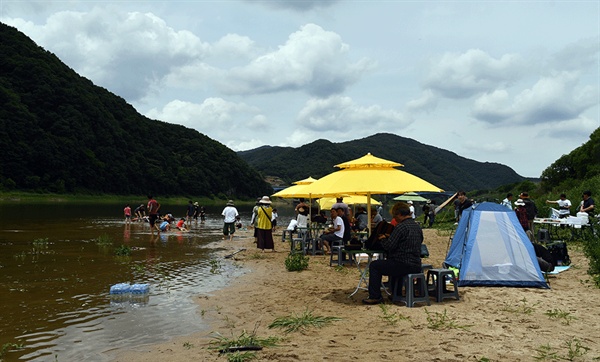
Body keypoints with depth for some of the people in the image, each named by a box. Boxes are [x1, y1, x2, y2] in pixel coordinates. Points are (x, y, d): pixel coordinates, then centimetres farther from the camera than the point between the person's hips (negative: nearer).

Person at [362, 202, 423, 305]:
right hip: (417, 266, 9)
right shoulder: (417, 226, 10)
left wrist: (383, 239, 5)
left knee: (374, 266, 4)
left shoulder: (401, 227, -16)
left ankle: (375, 297, 5)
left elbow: (389, 246, -19)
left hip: (404, 266, -9)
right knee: (391, 261, 35)